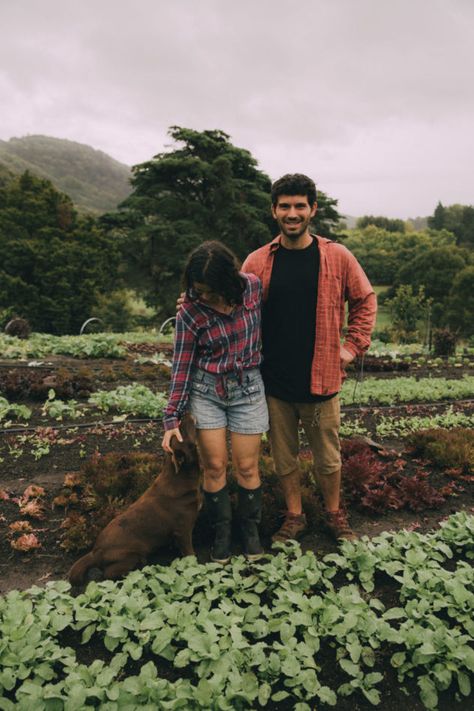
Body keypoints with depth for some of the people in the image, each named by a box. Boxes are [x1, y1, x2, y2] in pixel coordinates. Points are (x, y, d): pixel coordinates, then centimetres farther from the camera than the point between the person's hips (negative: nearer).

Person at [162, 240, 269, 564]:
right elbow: (182, 366, -7)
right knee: (214, 466, 3)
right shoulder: (190, 311, -12)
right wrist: (172, 419, -10)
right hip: (206, 391, -1)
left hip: (248, 388, 1)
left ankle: (250, 529, 29)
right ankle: (222, 531, 25)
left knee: (247, 467, 5)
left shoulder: (253, 287, -10)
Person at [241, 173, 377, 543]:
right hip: (274, 379, 1)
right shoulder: (257, 262, -1)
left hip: (321, 378, -1)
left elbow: (365, 300, 9)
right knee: (284, 457, 14)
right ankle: (294, 516, 34)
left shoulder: (338, 257, -2)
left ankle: (335, 514, 37)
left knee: (328, 457, 14)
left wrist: (352, 346, 2)